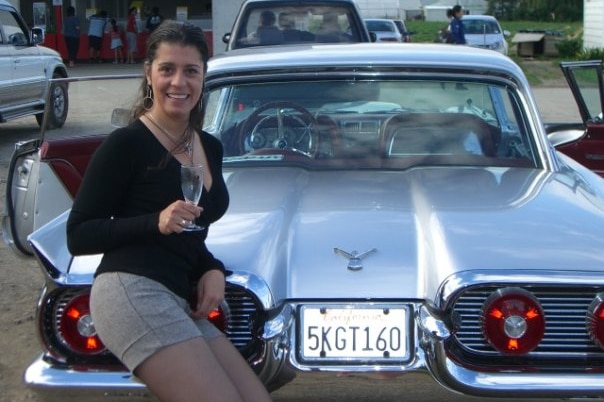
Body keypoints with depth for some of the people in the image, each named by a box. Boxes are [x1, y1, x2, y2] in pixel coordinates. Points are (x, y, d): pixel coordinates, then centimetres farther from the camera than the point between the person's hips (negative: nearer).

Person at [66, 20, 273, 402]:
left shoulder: (211, 147, 17)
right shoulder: (127, 143, -4)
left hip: (182, 302, 8)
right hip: (133, 293, -8)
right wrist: (156, 222, -19)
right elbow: (78, 236, -5)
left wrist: (213, 269, 5)